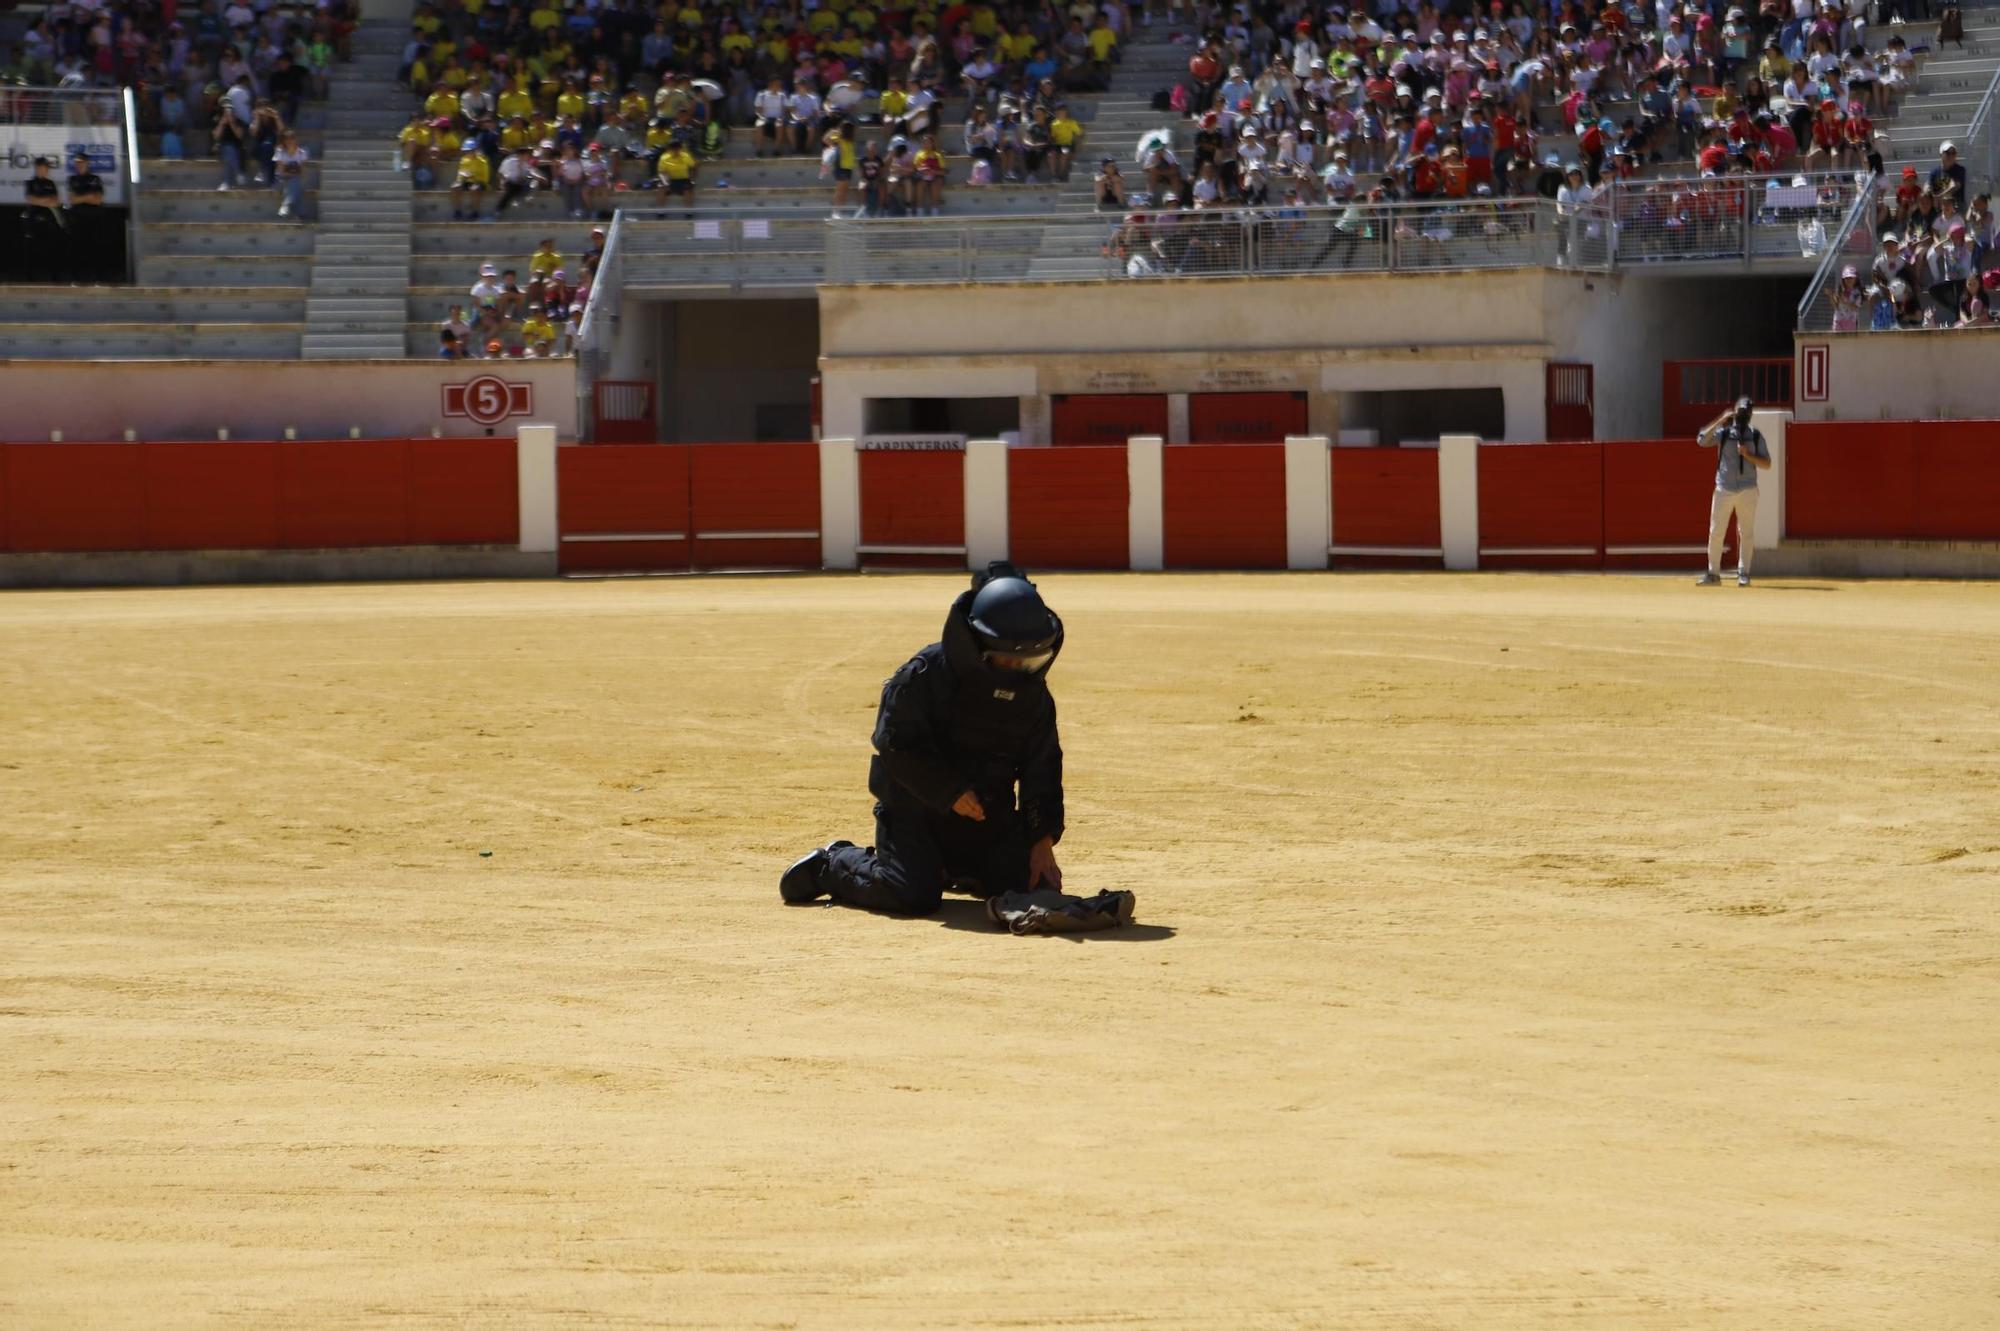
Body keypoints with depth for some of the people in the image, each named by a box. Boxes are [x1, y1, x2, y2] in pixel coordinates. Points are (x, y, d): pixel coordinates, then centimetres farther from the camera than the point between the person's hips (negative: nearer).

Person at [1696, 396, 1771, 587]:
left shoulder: (1756, 435, 7)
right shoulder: (1723, 432, 5)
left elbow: (1766, 464, 4)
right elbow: (1702, 440, -12)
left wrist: (1748, 455, -12)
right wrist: (1720, 421, -15)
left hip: (1747, 491, 0)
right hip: (1724, 490, 0)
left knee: (1746, 533, 1)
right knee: (1716, 532, -1)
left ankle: (1743, 573, 8)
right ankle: (1713, 573, 6)